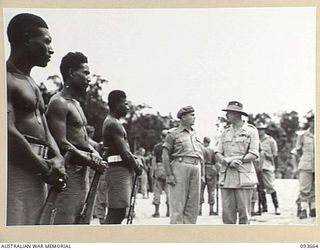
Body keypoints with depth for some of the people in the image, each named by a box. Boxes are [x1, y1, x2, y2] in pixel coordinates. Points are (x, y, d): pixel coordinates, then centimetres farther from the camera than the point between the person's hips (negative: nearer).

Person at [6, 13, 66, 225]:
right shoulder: (7, 80, -8)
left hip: (36, 173, 10)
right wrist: (45, 169, -10)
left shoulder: (32, 85, 24)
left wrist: (57, 159, 0)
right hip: (16, 167, -10)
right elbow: (8, 132, -18)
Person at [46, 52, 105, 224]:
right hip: (69, 171, -10)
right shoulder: (59, 103, -11)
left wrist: (94, 153, 3)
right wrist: (91, 161, -14)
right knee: (64, 221, -14)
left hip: (82, 172, 10)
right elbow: (62, 144, -19)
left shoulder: (76, 103, 20)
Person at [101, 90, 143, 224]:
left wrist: (135, 159, 7)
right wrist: (137, 166, -4)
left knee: (117, 213, 12)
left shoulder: (112, 122, 20)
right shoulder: (113, 124, -13)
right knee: (116, 212, -12)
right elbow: (123, 152, -17)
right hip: (118, 169, -11)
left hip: (122, 170, 11)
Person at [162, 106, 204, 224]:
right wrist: (169, 175, -12)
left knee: (193, 205, 5)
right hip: (179, 166, -6)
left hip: (196, 169, 6)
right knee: (177, 205, -6)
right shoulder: (174, 134, 3)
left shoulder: (196, 136, 21)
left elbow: (201, 157, 22)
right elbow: (165, 155, -3)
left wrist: (202, 174, 13)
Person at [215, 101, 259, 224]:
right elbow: (218, 154, 9)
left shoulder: (251, 130, 1)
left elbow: (253, 155, -6)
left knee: (244, 212, 0)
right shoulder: (226, 132, 15)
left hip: (244, 177, -4)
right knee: (227, 212, 2)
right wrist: (228, 162, -12)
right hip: (226, 177, 4)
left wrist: (233, 159, -14)